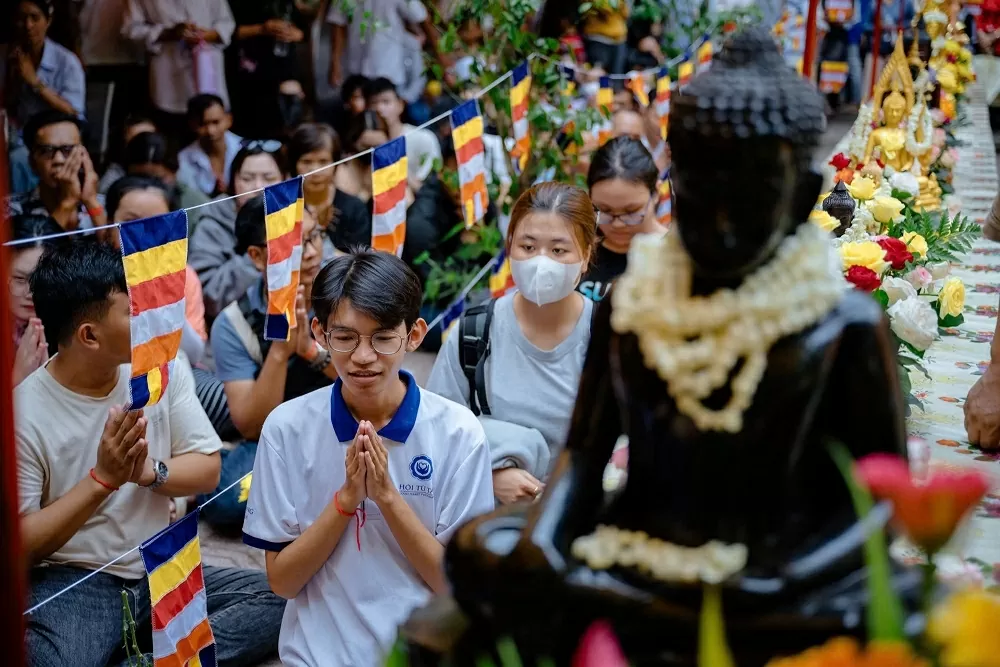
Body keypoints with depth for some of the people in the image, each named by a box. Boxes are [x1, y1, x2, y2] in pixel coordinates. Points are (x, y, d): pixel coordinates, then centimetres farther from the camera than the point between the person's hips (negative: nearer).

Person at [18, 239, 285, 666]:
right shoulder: (24, 413, -14)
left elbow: (208, 470, 3)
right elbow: (19, 546, -13)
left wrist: (149, 471, -18)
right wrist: (103, 478, -23)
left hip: (161, 571, 6)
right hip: (73, 582, -6)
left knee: (281, 599, -18)